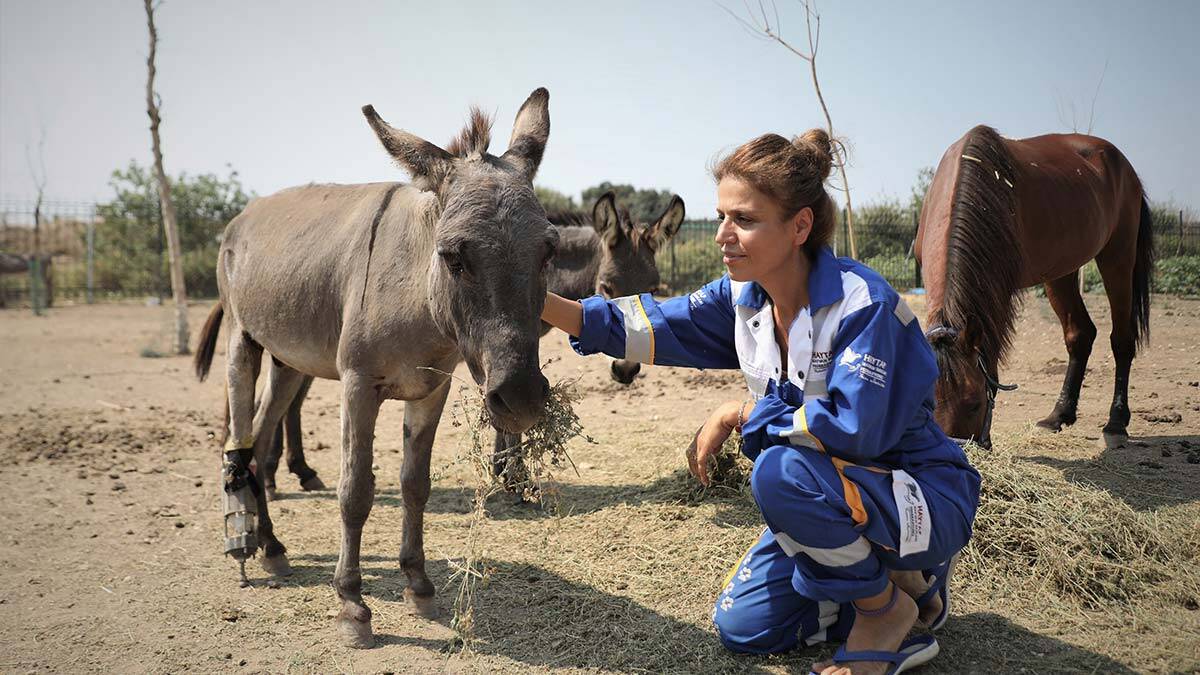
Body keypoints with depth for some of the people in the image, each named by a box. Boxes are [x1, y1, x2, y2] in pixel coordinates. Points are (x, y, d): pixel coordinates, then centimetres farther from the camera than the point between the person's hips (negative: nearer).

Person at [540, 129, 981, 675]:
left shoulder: (864, 303, -27)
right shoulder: (743, 298, -4)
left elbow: (852, 427, -33)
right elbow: (655, 326, -6)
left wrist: (740, 413, -23)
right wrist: (545, 305, -18)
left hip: (929, 501, -7)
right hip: (835, 497, 8)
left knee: (780, 470, -35)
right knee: (742, 627, 3)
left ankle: (889, 609, -8)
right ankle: (904, 577, 19)